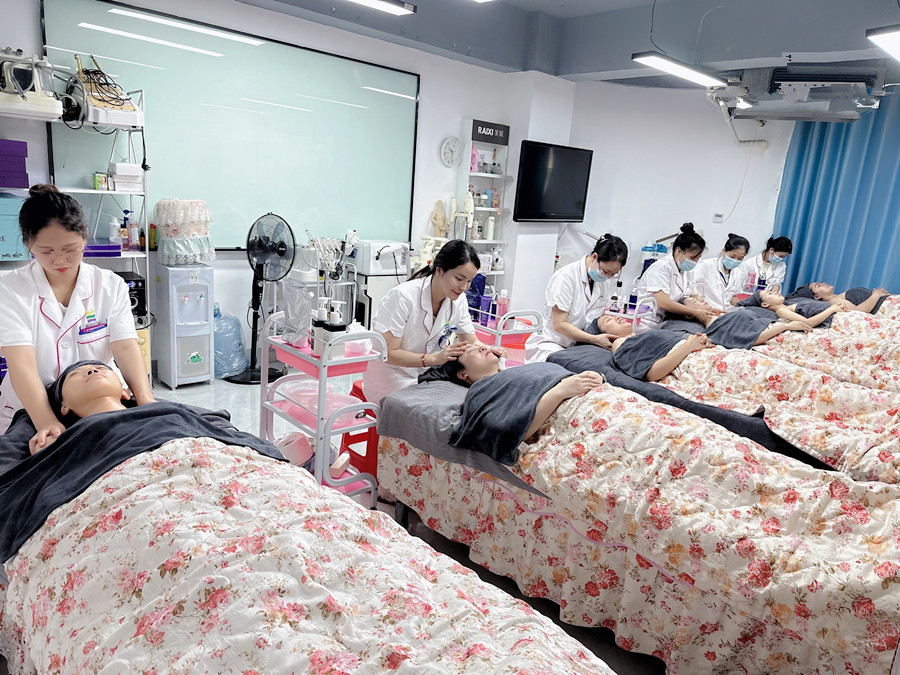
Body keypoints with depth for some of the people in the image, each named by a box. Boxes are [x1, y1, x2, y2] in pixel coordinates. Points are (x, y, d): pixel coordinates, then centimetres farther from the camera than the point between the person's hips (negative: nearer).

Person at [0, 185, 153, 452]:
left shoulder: (111, 286, 1)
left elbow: (126, 348, -11)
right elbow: (21, 364, -16)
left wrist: (146, 400, -29)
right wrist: (46, 424, -33)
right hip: (31, 414, -1)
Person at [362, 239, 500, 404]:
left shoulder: (458, 299, -4)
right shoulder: (403, 297, -23)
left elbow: (471, 342, 5)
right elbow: (388, 353, -24)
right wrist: (435, 358, -35)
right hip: (391, 376, -5)